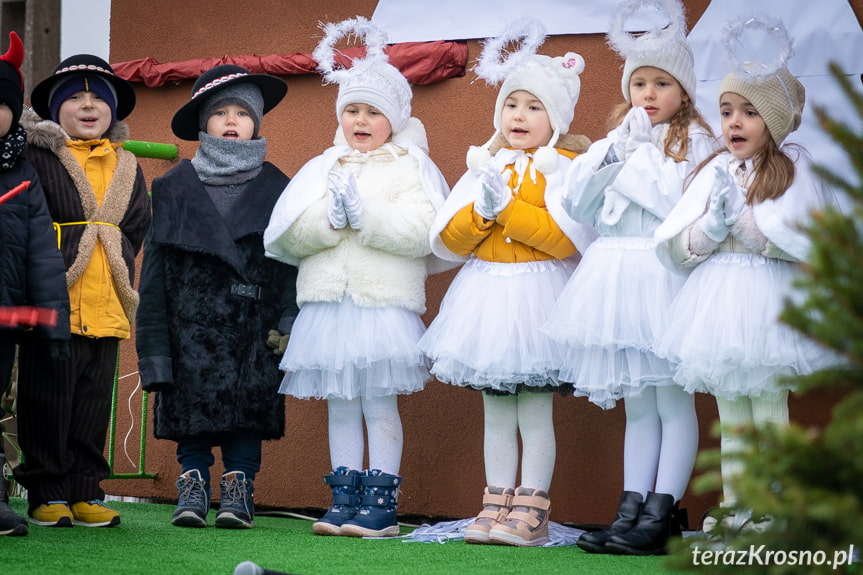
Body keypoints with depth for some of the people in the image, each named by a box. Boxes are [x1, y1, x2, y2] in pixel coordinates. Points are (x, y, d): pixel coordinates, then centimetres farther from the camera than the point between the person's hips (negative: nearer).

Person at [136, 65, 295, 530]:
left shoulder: (275, 189, 8)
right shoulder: (174, 188, 9)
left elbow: (290, 261, 5)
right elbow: (155, 265, 6)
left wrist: (288, 325, -6)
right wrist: (154, 342, 0)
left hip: (252, 325, 0)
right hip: (191, 324, 0)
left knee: (248, 405, -2)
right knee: (190, 403, -2)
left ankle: (239, 491, 5)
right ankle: (192, 486, 7)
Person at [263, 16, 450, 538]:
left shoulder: (409, 167, 1)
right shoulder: (324, 168, 13)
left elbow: (422, 230, -15)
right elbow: (288, 235, 3)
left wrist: (365, 215, -18)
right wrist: (330, 219, -13)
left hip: (384, 301, -5)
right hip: (328, 302, 5)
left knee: (380, 403, -3)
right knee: (341, 406, 8)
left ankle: (382, 503, 2)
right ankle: (345, 499, 14)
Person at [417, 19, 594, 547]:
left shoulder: (566, 168, -4)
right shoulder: (484, 166, 13)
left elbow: (566, 239, -17)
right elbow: (448, 240, 7)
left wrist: (509, 207, -17)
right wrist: (482, 211, -11)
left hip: (538, 296, -5)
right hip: (487, 295, 6)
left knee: (535, 413, -3)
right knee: (496, 412, 10)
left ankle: (531, 511, 1)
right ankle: (496, 506, 14)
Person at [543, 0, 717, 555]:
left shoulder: (695, 140, 0)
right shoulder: (614, 141, 20)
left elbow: (684, 203, -16)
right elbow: (577, 203, 9)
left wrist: (640, 154, -9)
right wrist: (615, 148, -1)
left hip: (665, 276, -6)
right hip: (617, 276, 6)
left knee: (673, 401, -4)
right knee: (637, 405, 9)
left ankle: (660, 516, -4)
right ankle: (631, 511, 10)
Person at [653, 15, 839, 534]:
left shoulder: (795, 168, -4)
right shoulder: (716, 172, 10)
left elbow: (803, 240, -17)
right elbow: (676, 247, 5)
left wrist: (743, 219, -16)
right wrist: (713, 225, -14)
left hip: (768, 305, -5)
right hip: (719, 306, 5)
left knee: (770, 412, -3)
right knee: (730, 418, 11)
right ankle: (732, 509, 18)